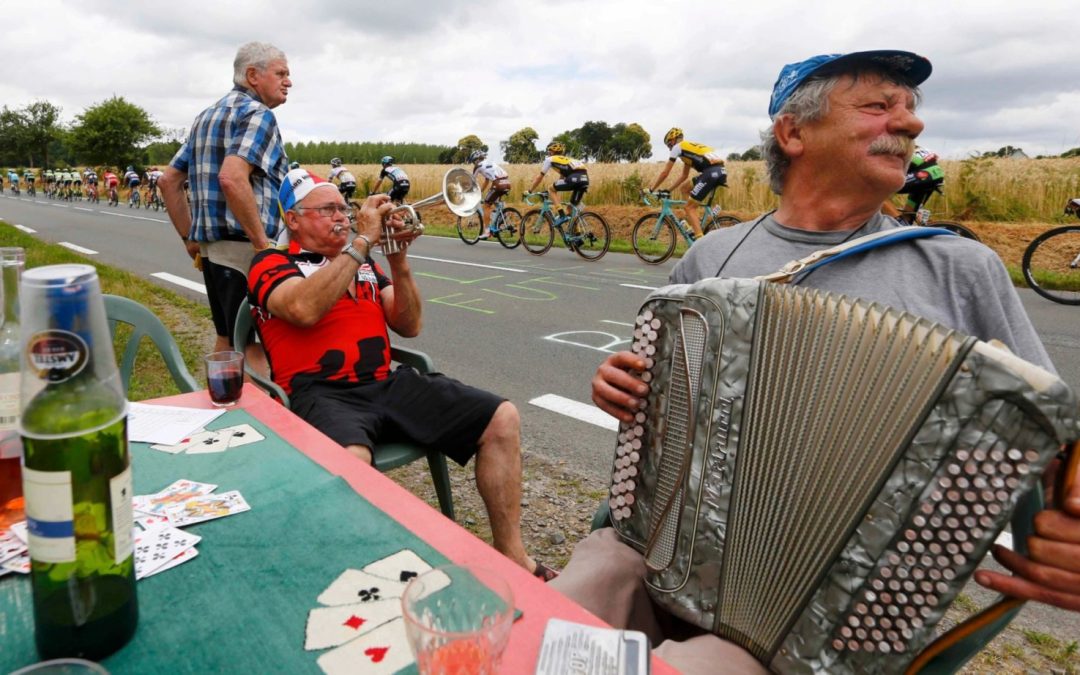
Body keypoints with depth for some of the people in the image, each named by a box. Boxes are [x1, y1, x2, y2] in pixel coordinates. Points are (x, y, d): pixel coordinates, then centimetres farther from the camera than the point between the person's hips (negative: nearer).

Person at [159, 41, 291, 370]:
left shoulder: (207, 116, 21)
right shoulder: (257, 113, -8)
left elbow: (169, 180, 20)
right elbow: (232, 179, -25)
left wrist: (189, 237, 20)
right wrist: (263, 242, -20)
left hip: (211, 247, 9)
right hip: (244, 249, -9)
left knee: (226, 340, 18)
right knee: (254, 347, -6)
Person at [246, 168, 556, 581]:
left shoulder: (364, 265, 23)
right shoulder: (272, 265, 7)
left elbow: (408, 326, 15)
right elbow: (304, 309, -17)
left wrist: (398, 260, 1)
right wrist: (362, 241, -11)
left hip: (386, 384, 6)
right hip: (323, 394, -5)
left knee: (502, 418, -8)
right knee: (351, 462, -42)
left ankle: (510, 557, 0)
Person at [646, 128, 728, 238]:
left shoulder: (677, 147, 9)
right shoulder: (689, 147, 33)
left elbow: (664, 173, 8)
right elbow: (684, 176, 37)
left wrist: (651, 190, 18)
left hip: (711, 172, -8)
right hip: (721, 171, 8)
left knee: (689, 208, -2)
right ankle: (696, 220, 20)